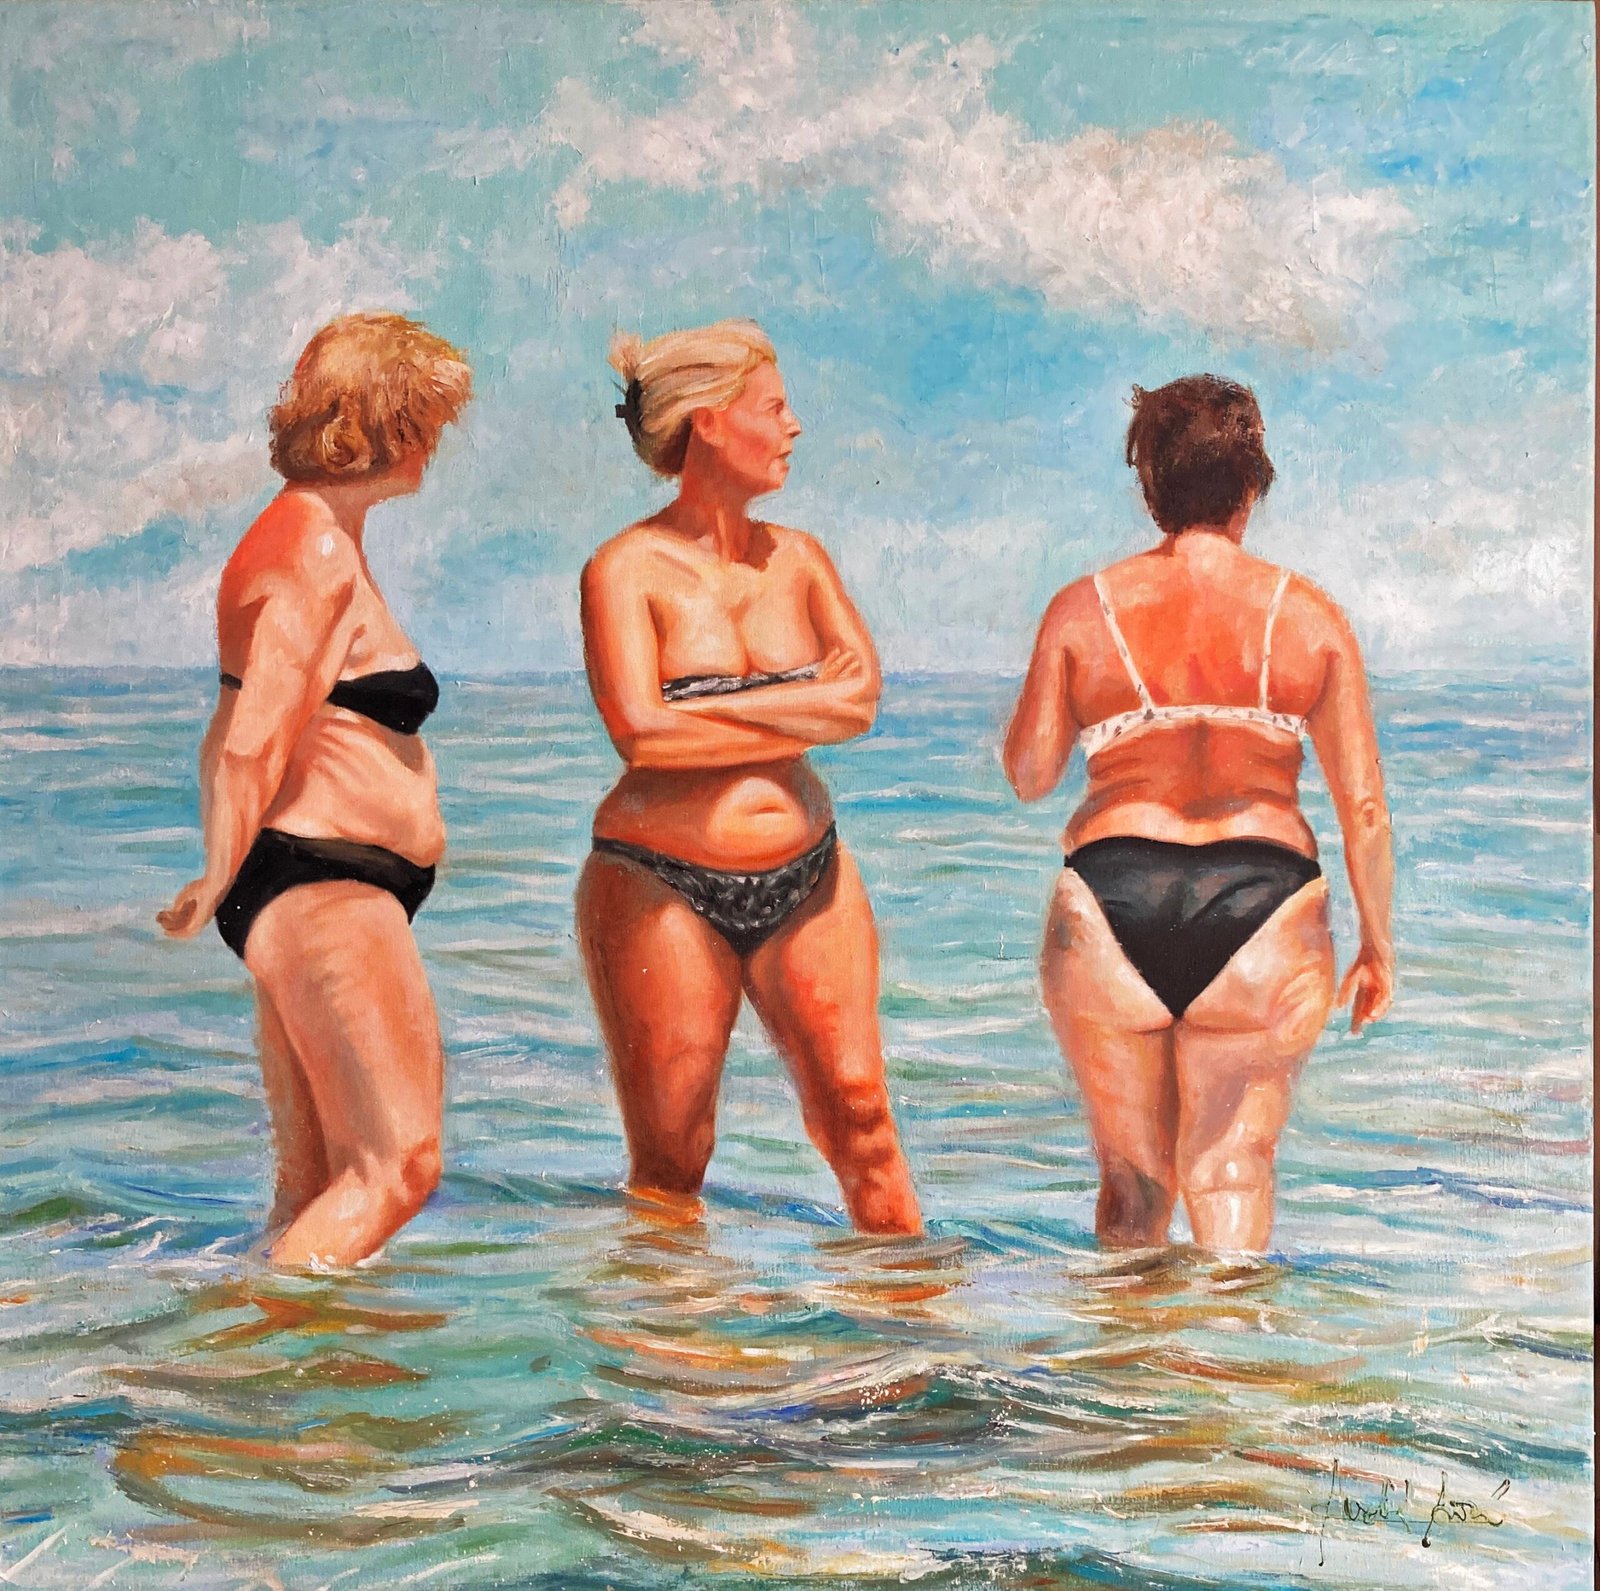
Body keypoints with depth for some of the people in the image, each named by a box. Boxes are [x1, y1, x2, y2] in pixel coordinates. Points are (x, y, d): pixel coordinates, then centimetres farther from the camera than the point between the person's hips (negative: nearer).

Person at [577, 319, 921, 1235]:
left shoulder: (798, 558, 10)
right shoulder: (627, 570, -5)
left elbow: (862, 695, -1)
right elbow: (640, 731, -19)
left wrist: (713, 710, -13)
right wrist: (803, 710, -9)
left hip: (805, 876, 4)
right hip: (664, 884, -4)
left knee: (858, 1112, -1)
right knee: (670, 1156, 3)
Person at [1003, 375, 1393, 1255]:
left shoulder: (1083, 610, 0)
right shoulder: (1308, 616, 0)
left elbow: (1027, 775, 7)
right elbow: (1362, 803, 0)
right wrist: (1377, 944, 11)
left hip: (1112, 913, 1)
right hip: (1261, 917, 0)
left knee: (1132, 1178, 17)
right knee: (1234, 1170, 9)